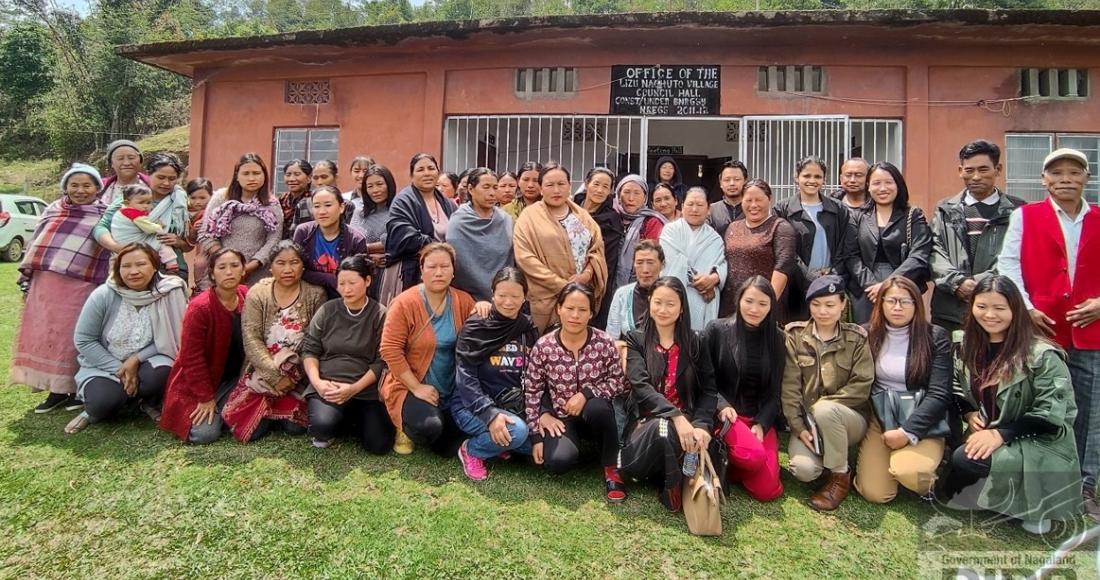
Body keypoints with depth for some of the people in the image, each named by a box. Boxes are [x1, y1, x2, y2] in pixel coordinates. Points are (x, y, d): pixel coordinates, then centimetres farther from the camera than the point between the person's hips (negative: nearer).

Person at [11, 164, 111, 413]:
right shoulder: (52, 210, 12)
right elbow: (35, 243, 16)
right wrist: (26, 278, 12)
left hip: (80, 288, -5)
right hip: (44, 284, 5)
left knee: (72, 338, 1)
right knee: (45, 336, 8)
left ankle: (77, 390, 14)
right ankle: (56, 390, 19)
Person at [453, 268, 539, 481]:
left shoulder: (529, 329, 4)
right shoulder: (475, 328, -10)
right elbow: (465, 379, -16)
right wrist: (490, 414, -29)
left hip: (515, 407, 5)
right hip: (473, 407, -5)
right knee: (517, 431, -31)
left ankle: (500, 443, 9)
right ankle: (471, 450, -2)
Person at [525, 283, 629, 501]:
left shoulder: (604, 343, -10)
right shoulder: (544, 346, -10)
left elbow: (619, 383, -5)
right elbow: (531, 391, -3)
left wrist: (586, 393, -21)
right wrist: (536, 435, -5)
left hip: (594, 412, 0)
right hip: (560, 417, 0)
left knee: (598, 406, -37)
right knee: (558, 461, -29)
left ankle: (611, 468, -11)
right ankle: (574, 444, 11)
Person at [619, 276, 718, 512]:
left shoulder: (695, 342, 9)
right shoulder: (636, 339, 4)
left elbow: (709, 390, 4)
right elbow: (640, 386, -12)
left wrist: (702, 425, -17)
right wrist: (676, 417, -27)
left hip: (686, 419, 1)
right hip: (646, 419, 0)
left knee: (665, 431, -37)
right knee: (662, 429, -38)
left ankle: (673, 486, -10)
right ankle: (673, 485, -11)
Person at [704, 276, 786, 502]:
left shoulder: (777, 339, 9)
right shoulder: (716, 330, -2)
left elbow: (775, 391, 8)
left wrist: (761, 424, -6)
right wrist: (721, 405, -18)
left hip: (762, 418, 3)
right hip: (725, 415, -3)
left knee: (767, 490, -12)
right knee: (753, 455, -32)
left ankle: (736, 466, 17)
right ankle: (724, 458, 0)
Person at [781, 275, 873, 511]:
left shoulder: (857, 338, 1)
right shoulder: (795, 335, 1)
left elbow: (861, 386, -8)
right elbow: (789, 385, -6)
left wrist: (821, 406, -18)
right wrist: (799, 426, -15)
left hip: (849, 418, -1)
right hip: (807, 421, 1)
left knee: (825, 410, -36)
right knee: (803, 470, -27)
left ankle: (840, 476, -12)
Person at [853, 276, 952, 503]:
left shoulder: (936, 337, -4)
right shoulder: (868, 335, 3)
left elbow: (939, 395, -10)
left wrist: (908, 431, -18)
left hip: (922, 423, -2)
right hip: (879, 419, 2)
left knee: (907, 471, -31)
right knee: (875, 493, -15)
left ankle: (929, 478, 5)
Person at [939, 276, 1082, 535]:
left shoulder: (1042, 355, -15)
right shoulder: (970, 345, 3)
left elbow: (1050, 415, -17)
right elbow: (959, 389, 16)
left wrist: (1001, 434, -24)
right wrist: (969, 413, -5)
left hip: (1040, 444, -6)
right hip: (988, 435, 6)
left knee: (965, 459, -30)